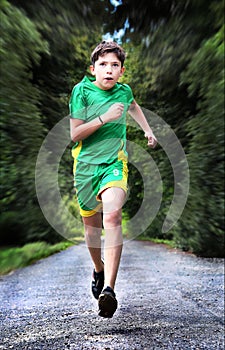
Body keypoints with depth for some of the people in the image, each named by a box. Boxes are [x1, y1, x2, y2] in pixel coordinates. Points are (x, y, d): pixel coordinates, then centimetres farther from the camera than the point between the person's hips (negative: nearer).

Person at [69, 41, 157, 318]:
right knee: (91, 224, 11)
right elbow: (74, 134, -10)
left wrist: (147, 130, 29)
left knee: (112, 215, -26)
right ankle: (98, 269, 38)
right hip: (86, 164, 0)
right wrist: (104, 118, -18)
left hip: (114, 164, 1)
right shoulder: (81, 90, -4)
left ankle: (109, 288, -23)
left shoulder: (124, 91, 6)